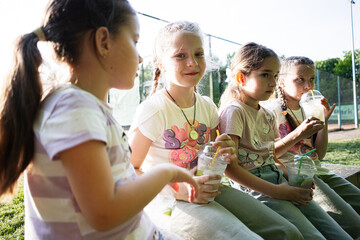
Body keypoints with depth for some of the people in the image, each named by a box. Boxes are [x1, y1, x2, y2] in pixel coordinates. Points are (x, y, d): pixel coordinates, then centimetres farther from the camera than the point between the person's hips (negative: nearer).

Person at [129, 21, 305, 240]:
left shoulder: (207, 106, 7)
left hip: (207, 190, 7)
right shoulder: (153, 110, -14)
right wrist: (179, 189, -24)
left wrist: (225, 153, -7)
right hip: (170, 202, -6)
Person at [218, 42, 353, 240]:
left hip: (278, 181, 8)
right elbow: (229, 166, -18)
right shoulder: (233, 111, -11)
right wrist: (276, 191, -18)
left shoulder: (268, 115, 15)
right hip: (255, 189, -8)